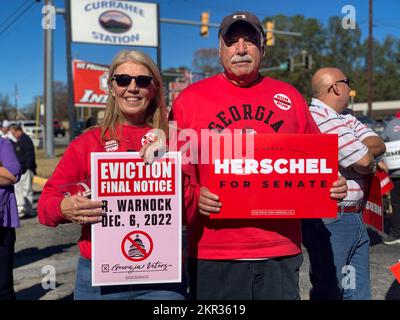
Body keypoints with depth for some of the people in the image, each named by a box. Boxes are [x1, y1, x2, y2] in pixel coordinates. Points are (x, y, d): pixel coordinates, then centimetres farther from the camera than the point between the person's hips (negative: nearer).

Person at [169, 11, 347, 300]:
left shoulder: (289, 97, 8)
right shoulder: (190, 99, 1)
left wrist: (333, 185, -2)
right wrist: (194, 196, -15)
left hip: (282, 250, 3)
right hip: (214, 253, -2)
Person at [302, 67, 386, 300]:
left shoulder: (348, 120, 17)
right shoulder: (317, 118, -17)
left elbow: (379, 145, 5)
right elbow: (364, 163, -18)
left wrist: (358, 150, -14)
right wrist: (371, 164, 5)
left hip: (356, 220, 9)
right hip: (328, 221, -9)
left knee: (359, 292, 15)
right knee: (328, 291, 1)